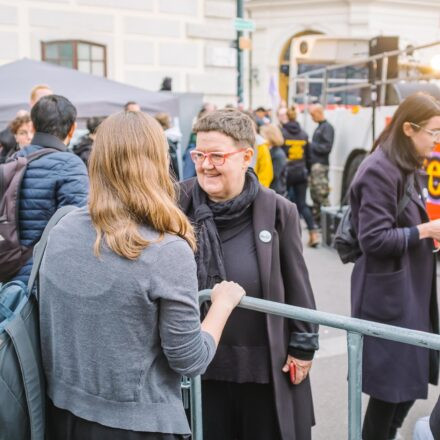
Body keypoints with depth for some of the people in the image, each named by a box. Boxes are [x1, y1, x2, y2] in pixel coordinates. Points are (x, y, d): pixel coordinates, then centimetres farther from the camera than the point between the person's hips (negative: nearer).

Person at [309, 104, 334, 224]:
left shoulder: (327, 127, -8)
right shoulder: (319, 128, 19)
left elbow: (327, 147, -16)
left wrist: (311, 145, -13)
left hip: (321, 165, -10)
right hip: (314, 165, 10)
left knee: (322, 194, -11)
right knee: (314, 193, 13)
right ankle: (316, 219, 21)